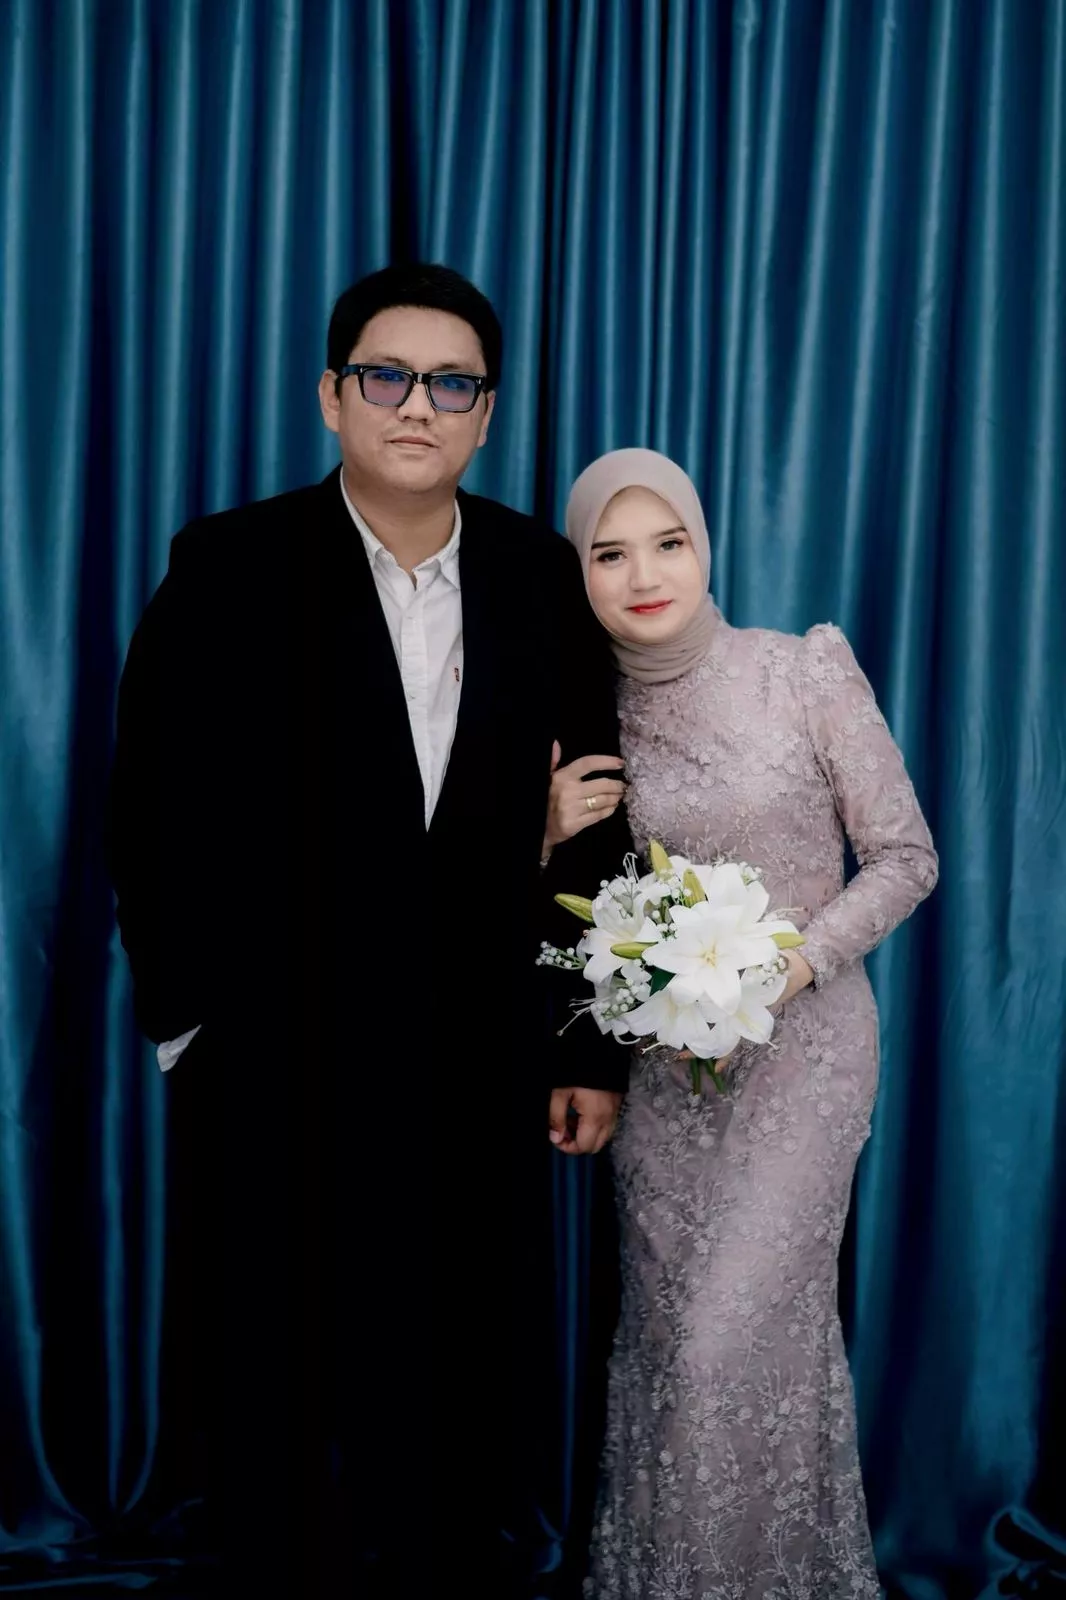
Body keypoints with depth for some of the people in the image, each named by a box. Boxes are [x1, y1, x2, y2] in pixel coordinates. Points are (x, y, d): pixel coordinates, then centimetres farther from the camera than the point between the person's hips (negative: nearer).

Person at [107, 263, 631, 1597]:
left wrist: (590, 1050, 3)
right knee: (278, 1412, 14)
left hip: (479, 1073, 2)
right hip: (277, 1073, -2)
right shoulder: (232, 568, -5)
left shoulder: (542, 577, 3)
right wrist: (188, 1018, -5)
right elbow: (155, 810, -4)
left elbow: (594, 827, 3)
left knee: (467, 1414, 16)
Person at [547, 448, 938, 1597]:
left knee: (733, 1343, -7)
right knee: (663, 1333, 11)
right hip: (660, 1061, 4)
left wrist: (792, 963, -17)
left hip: (799, 1047, -4)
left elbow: (905, 857, -4)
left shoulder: (806, 671, -9)